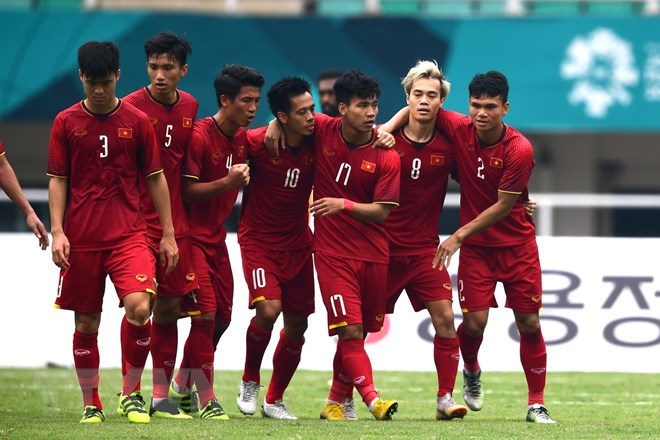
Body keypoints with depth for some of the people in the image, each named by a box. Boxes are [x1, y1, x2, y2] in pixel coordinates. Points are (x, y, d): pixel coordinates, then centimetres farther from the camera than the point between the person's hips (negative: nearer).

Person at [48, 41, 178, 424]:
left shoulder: (137, 121, 4)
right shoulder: (67, 123, 4)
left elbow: (155, 178, 9)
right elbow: (58, 180, 6)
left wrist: (169, 234, 6)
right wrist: (57, 231, -5)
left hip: (129, 234, -1)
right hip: (82, 238, 1)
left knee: (139, 307, -20)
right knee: (86, 323, 4)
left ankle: (131, 392, -2)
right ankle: (91, 404, 18)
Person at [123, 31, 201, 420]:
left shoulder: (190, 107, 9)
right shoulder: (132, 107, -7)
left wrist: (178, 226, 16)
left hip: (176, 223, 5)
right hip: (140, 223, -5)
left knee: (169, 308, 7)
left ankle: (161, 397, 13)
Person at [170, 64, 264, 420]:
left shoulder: (243, 139, 5)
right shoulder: (199, 136, -18)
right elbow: (187, 191, -19)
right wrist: (226, 182, -30)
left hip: (216, 236, 8)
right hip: (191, 235, -8)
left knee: (222, 317, 9)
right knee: (206, 314, -13)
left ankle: (183, 385, 27)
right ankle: (206, 399, -6)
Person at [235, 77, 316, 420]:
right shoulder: (255, 142, -17)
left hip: (297, 243, 4)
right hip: (258, 239, -4)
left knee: (297, 324, 5)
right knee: (268, 308, -23)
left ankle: (275, 400, 23)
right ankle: (249, 381, 2)